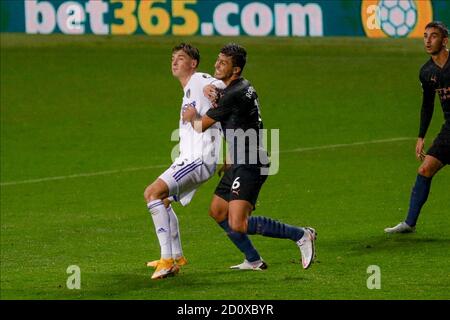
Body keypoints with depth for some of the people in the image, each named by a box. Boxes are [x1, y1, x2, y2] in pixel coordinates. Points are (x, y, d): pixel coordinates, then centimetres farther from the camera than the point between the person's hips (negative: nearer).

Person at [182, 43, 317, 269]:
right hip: (240, 164, 11)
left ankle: (300, 235, -8)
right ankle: (253, 260, 27)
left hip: (249, 166, -11)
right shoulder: (244, 87, 11)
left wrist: (191, 117, 12)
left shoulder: (233, 95, -20)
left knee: (238, 224, -18)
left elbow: (200, 126, -10)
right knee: (217, 212, 19)